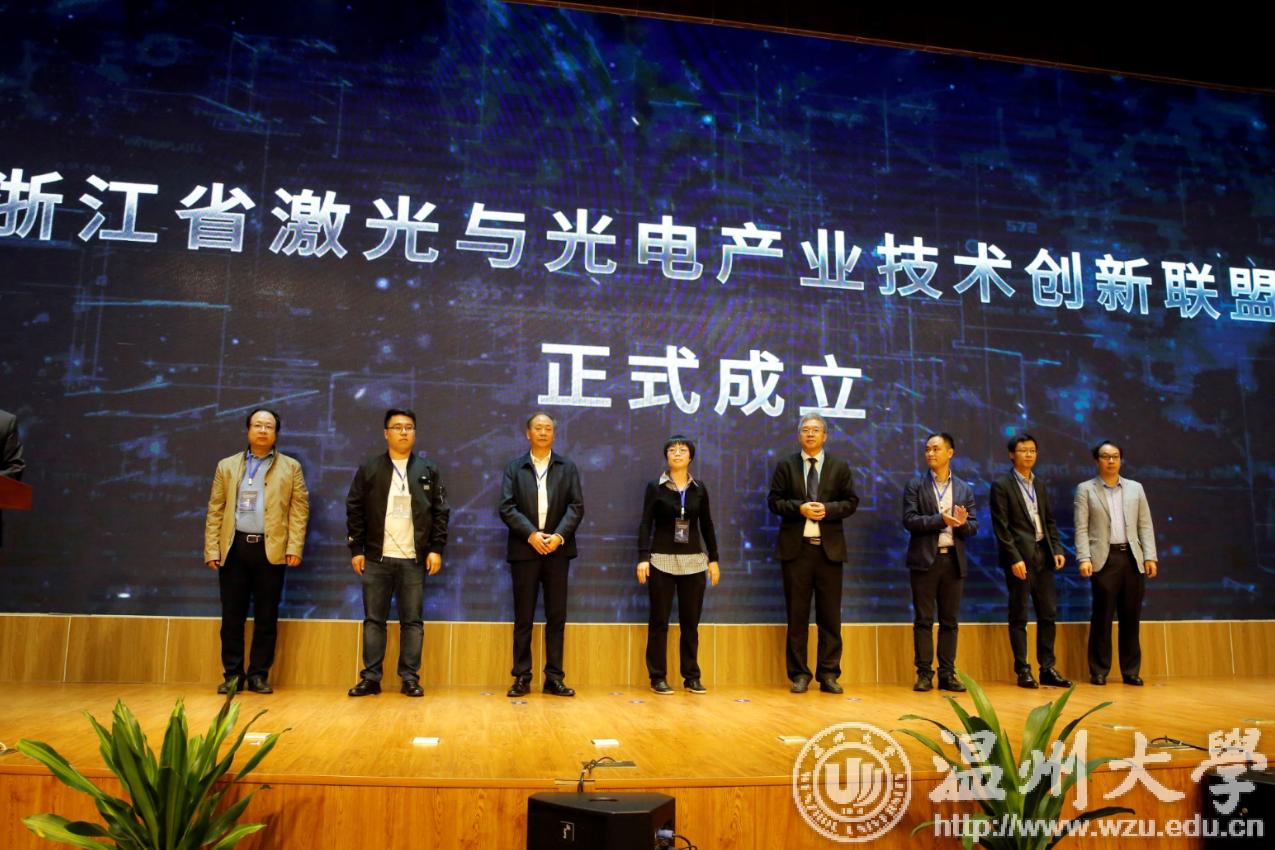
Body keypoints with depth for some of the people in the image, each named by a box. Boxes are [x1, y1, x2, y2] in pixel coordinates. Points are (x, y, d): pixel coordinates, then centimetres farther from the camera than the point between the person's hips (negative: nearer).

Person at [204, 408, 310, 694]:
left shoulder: (290, 467, 8)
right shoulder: (227, 466, 12)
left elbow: (299, 508, 2)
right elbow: (215, 510, 9)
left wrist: (294, 547, -7)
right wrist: (212, 549, 0)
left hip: (271, 549, -1)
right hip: (234, 547, 1)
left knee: (266, 616, 3)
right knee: (232, 615, 4)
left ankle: (259, 675, 12)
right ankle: (232, 674, 14)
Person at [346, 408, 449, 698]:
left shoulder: (429, 470, 6)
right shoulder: (369, 469, 5)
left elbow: (441, 512, 5)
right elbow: (354, 510, 5)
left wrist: (436, 549, -2)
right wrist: (356, 549, 0)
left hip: (414, 559, 0)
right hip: (376, 558, 0)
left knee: (412, 621, 3)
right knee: (374, 619, 5)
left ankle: (410, 678, 10)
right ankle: (371, 678, 13)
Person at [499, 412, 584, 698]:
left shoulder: (567, 467, 9)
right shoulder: (514, 467, 7)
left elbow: (577, 506, 1)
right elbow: (506, 508, -3)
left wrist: (559, 535, -13)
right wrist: (531, 534, -15)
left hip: (557, 549, 1)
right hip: (524, 549, -1)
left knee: (556, 616, 3)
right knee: (523, 617, 3)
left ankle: (554, 678, 10)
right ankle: (522, 677, 11)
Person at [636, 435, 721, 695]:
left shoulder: (699, 488, 7)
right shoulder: (655, 487, -1)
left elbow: (707, 525, 10)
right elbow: (645, 524, -4)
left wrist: (713, 559, 6)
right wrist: (643, 558, -14)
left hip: (693, 562, 2)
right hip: (662, 561, -2)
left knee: (691, 622, 6)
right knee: (659, 621, 1)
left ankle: (692, 677, 15)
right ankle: (658, 677, 9)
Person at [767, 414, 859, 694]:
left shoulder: (840, 466, 9)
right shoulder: (786, 465, 7)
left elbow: (851, 501, 5)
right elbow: (774, 501, 2)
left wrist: (827, 509, -13)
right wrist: (799, 508, -14)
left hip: (829, 548, 1)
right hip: (795, 547, -1)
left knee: (830, 615, 3)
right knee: (797, 614, 3)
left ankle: (829, 674, 11)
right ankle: (799, 674, 11)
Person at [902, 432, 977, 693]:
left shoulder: (965, 489, 11)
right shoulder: (915, 486, 3)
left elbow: (974, 527, 6)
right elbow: (909, 520, -8)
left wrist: (962, 523, -16)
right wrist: (940, 519, -19)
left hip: (954, 560, 3)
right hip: (925, 559, -2)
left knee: (950, 620, 6)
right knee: (923, 619, 0)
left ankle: (947, 674, 12)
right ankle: (924, 673, 5)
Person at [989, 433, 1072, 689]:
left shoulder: (1040, 484, 14)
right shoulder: (1001, 485, -5)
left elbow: (1050, 520, 16)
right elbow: (1001, 527, -10)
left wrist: (1057, 549, 3)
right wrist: (1014, 559, -16)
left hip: (1043, 555, 6)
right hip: (1019, 558, -6)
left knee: (1049, 613, 7)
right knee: (1019, 617, 2)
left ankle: (1048, 668, 16)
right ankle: (1023, 671, 9)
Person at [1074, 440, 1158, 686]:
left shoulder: (1135, 488, 13)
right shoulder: (1086, 489, 3)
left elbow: (1146, 526, 10)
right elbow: (1081, 529, -2)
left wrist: (1150, 557, 1)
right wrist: (1084, 558, -13)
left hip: (1132, 558, 3)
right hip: (1104, 558, -3)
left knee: (1131, 617, 6)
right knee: (1102, 617, 0)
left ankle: (1131, 671, 15)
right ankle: (1099, 671, 8)